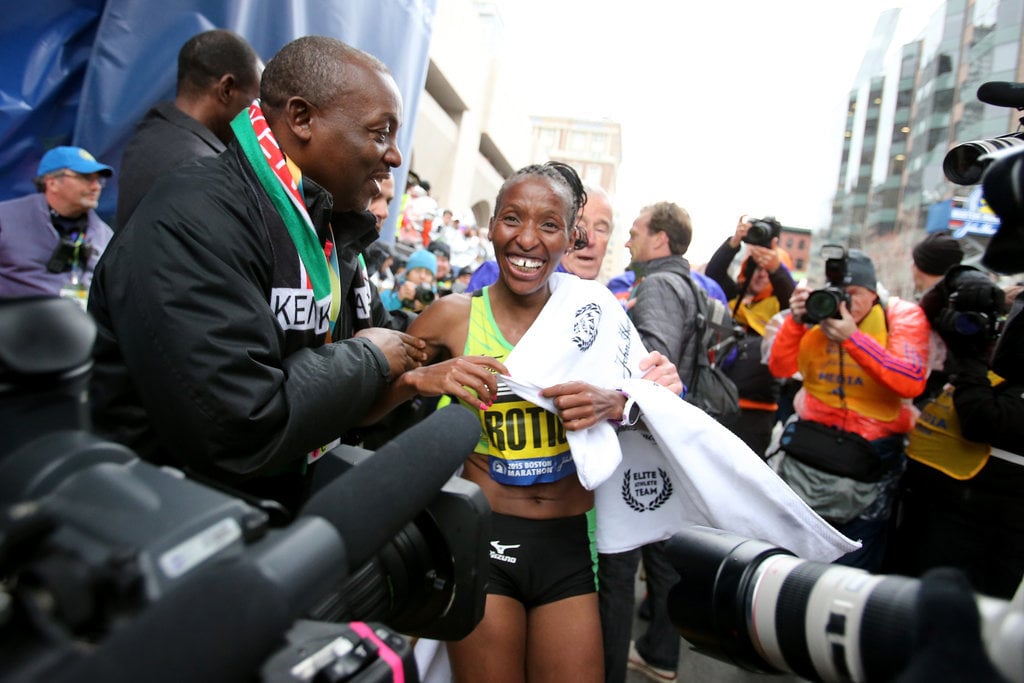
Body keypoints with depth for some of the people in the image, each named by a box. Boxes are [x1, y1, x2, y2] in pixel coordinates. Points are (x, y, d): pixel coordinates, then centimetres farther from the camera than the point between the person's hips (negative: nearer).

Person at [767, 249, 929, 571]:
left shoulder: (903, 316, -6)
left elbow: (912, 383, -21)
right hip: (811, 440, 3)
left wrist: (853, 337, -27)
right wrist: (796, 321, -20)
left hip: (871, 451, -2)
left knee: (853, 563, 6)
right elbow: (780, 368, -5)